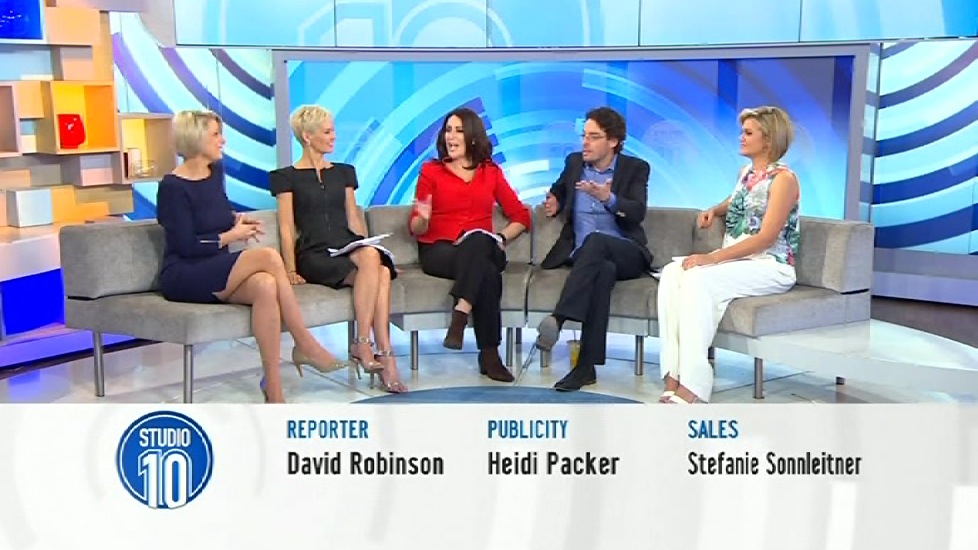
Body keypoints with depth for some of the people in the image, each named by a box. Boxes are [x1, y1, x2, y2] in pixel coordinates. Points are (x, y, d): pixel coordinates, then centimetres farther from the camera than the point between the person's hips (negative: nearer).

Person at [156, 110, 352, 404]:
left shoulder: (216, 172, 12)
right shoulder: (173, 187, -10)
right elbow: (187, 246, -15)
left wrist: (235, 219, 11)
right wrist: (231, 236, -6)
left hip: (217, 274, 6)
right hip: (183, 277, -6)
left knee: (265, 285, -31)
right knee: (268, 257, -29)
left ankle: (273, 389, -32)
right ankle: (305, 345, -22)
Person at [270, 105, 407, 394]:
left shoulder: (343, 172, 22)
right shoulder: (287, 177, 8)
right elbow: (287, 228, 0)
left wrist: (367, 249, 6)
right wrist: (291, 270, -12)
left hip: (348, 248, 4)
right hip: (315, 256, -4)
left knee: (382, 271, -33)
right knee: (371, 264, -34)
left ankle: (363, 345, -34)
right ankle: (386, 356, -32)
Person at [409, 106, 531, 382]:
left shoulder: (491, 172, 17)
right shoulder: (431, 171, 12)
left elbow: (521, 216, 13)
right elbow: (416, 229, 7)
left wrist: (501, 237, -6)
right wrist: (422, 219, -18)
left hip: (482, 248, 2)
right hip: (438, 250, -2)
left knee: (478, 238, -37)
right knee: (487, 273, -35)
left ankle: (459, 316, -41)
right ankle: (489, 355, -34)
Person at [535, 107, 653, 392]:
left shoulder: (635, 168, 5)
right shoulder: (574, 162, 16)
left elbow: (638, 213, -13)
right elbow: (559, 190, 39)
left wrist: (609, 198, -31)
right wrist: (554, 202, 15)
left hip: (625, 254, -1)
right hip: (581, 252, 1)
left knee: (595, 240, -38)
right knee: (604, 271, -37)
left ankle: (558, 318, -50)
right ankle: (587, 366, -45)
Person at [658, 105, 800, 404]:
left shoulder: (783, 178, -7)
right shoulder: (746, 172, 17)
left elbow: (766, 237, -17)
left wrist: (712, 258, -25)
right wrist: (715, 210, 17)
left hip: (770, 267, -7)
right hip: (735, 262, 7)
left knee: (699, 279, -34)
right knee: (672, 272, -22)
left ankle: (692, 388, -35)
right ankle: (674, 376, -32)